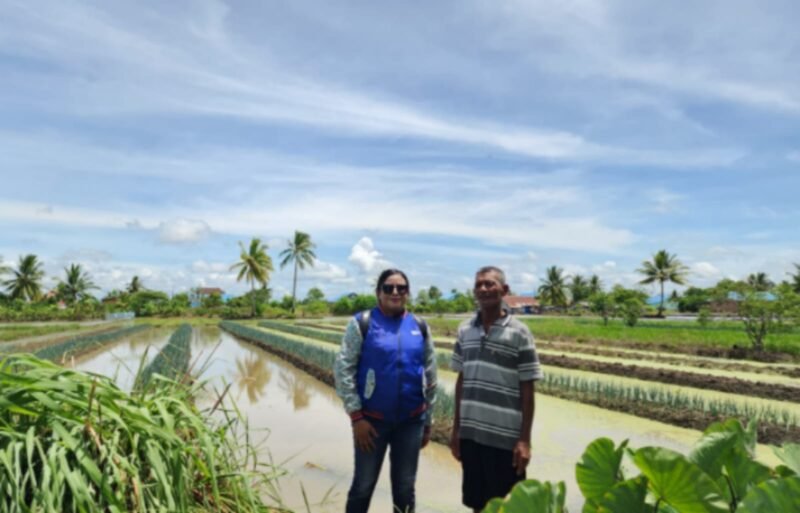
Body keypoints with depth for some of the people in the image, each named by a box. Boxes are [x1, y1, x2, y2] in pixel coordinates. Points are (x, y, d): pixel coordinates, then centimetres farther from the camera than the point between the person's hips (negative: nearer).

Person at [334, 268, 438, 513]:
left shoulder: (419, 326, 4)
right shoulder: (362, 323, -7)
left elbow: (430, 377, 9)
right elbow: (343, 369, -9)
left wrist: (428, 421, 9)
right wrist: (356, 416, -12)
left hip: (410, 421, 3)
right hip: (372, 419, -3)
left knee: (405, 489, 15)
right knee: (363, 486, 10)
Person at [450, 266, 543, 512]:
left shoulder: (519, 333, -7)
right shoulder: (465, 330, 5)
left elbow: (527, 391, -6)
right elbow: (461, 381, 10)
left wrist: (524, 440, -8)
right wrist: (456, 428, 10)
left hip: (505, 438, -4)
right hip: (470, 434, 4)